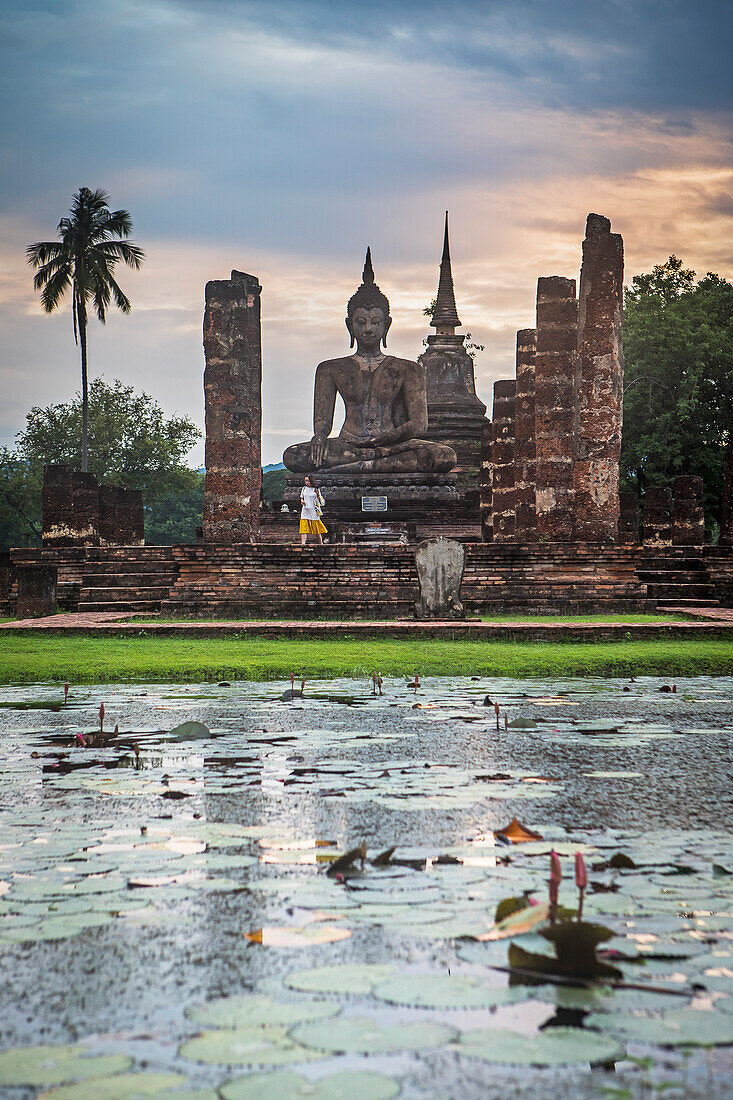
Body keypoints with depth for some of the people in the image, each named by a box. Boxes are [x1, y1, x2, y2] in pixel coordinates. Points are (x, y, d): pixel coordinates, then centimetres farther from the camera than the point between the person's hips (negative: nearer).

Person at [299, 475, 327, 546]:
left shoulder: (316, 489, 1)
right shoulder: (304, 488, 10)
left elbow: (321, 501, 3)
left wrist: (318, 495, -16)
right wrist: (302, 501, 0)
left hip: (313, 511, -2)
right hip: (305, 510, 2)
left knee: (317, 527, 4)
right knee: (304, 527, -10)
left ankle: (320, 542, 15)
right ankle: (303, 542, -18)